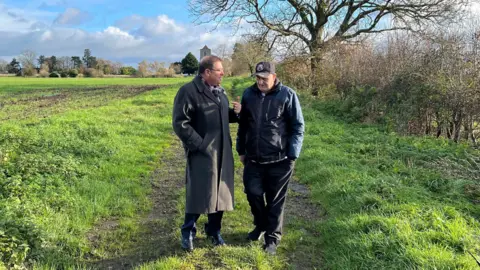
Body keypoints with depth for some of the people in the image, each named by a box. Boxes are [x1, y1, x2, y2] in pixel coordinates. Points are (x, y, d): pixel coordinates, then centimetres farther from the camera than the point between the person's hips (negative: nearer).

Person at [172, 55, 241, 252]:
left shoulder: (220, 91, 13)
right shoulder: (189, 91, -13)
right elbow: (179, 123, -16)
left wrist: (235, 113, 2)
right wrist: (199, 144, -18)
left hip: (222, 152, 7)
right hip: (201, 153, -7)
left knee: (220, 192, 14)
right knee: (198, 194, 1)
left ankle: (214, 230, 32)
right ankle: (188, 233, 23)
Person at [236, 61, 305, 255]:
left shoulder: (287, 95, -8)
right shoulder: (249, 94, 4)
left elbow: (298, 127, -6)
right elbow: (243, 125, 13)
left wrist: (292, 155, -10)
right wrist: (241, 150, 14)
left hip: (279, 160, -4)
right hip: (253, 158, 4)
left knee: (275, 200, 7)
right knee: (253, 193, 11)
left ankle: (272, 237, 24)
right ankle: (260, 225, 38)